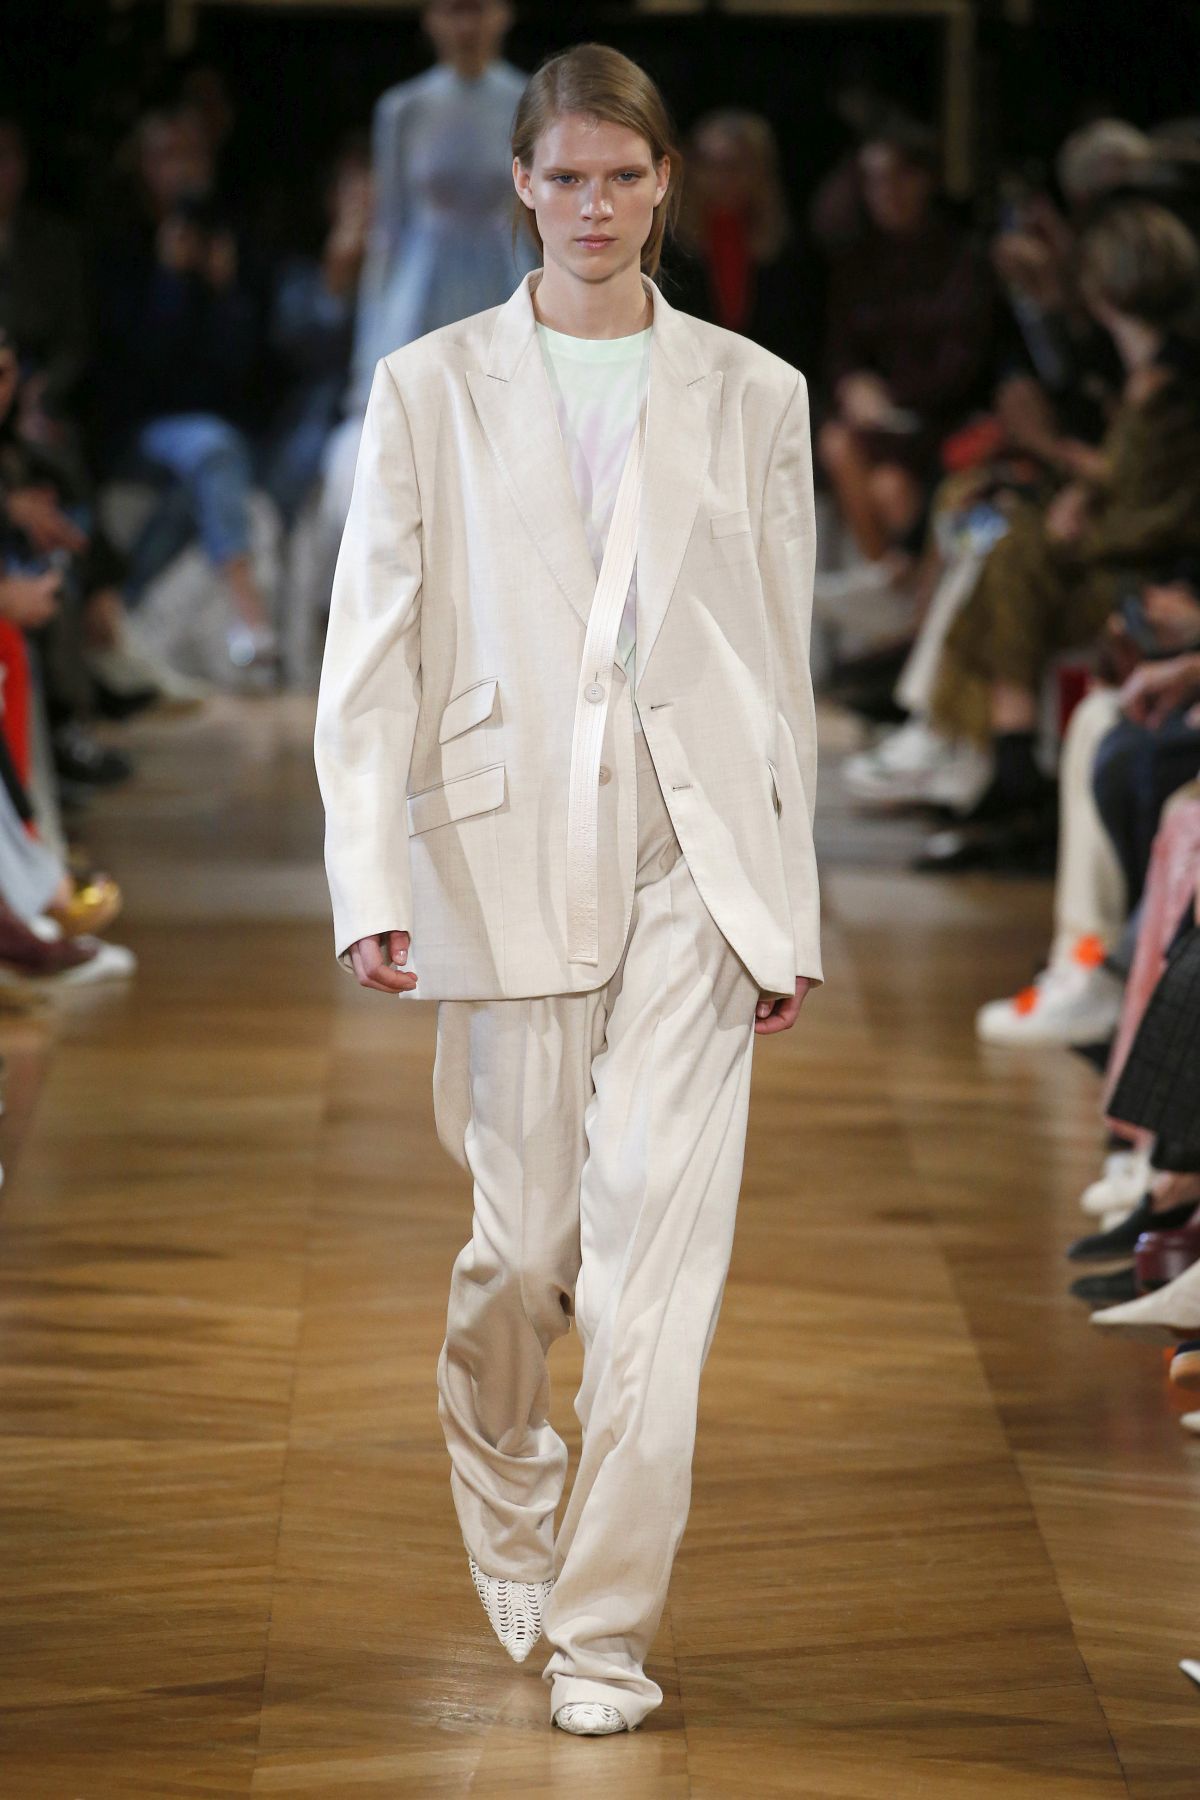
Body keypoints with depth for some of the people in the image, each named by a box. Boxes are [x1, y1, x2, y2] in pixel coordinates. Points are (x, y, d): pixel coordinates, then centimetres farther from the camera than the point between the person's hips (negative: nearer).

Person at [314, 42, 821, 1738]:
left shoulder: (752, 395, 7)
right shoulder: (431, 391, 4)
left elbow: (784, 664, 10)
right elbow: (370, 653, 1)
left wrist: (791, 909, 9)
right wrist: (370, 881, -10)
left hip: (693, 855, 0)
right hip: (510, 849, 0)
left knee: (657, 1237, -8)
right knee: (526, 1236, 7)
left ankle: (608, 1630, -1)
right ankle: (506, 1515, 38)